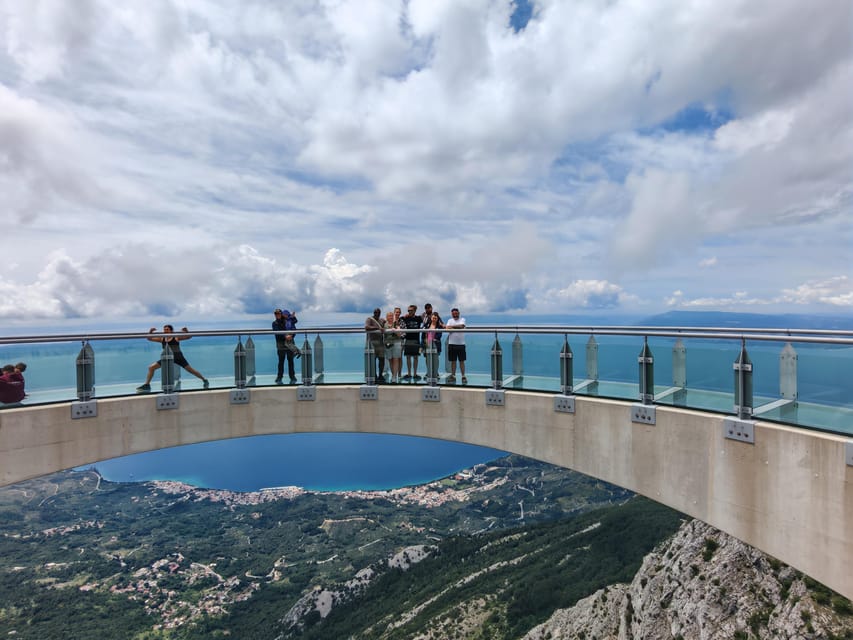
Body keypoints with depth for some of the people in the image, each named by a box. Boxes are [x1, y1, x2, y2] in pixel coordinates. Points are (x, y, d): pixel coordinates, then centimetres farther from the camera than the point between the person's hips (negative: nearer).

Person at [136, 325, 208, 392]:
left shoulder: (176, 337, -4)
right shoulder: (162, 339, 7)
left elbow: (189, 337, -8)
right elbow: (150, 339, 13)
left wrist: (186, 331, -27)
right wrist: (150, 331, -5)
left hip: (178, 357, -5)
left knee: (190, 370, -4)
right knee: (151, 367, -1)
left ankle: (205, 380, 9)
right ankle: (147, 385, 8)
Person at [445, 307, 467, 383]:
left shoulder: (462, 319, 5)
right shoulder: (450, 320, 10)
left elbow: (462, 326, -15)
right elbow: (447, 328, -7)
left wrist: (452, 327, -10)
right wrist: (458, 328, -17)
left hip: (461, 343, -2)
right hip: (452, 343, 2)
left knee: (462, 361, 2)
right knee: (453, 361, 7)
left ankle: (463, 376, 5)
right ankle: (453, 376, 15)